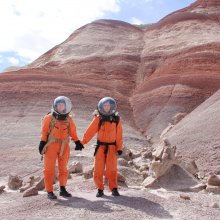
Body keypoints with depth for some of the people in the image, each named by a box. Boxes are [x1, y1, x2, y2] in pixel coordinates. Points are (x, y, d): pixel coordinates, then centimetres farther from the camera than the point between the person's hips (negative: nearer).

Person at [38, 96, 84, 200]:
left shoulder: (69, 119, 5)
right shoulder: (49, 118, -5)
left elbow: (72, 132, 12)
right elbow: (44, 132, -1)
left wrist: (77, 142, 7)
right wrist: (42, 143, -8)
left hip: (64, 146, 4)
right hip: (51, 145, -3)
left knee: (63, 169, 12)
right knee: (49, 169, 0)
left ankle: (63, 189, 23)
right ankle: (49, 192, 7)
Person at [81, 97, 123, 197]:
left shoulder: (116, 119, 0)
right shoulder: (98, 119, -4)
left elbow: (119, 135, 3)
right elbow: (90, 131, -7)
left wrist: (119, 148, -1)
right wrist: (82, 142, -12)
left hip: (112, 147, 0)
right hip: (100, 146, 0)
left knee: (112, 169, 1)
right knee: (98, 169, 3)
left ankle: (114, 188, 13)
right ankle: (100, 189, 15)